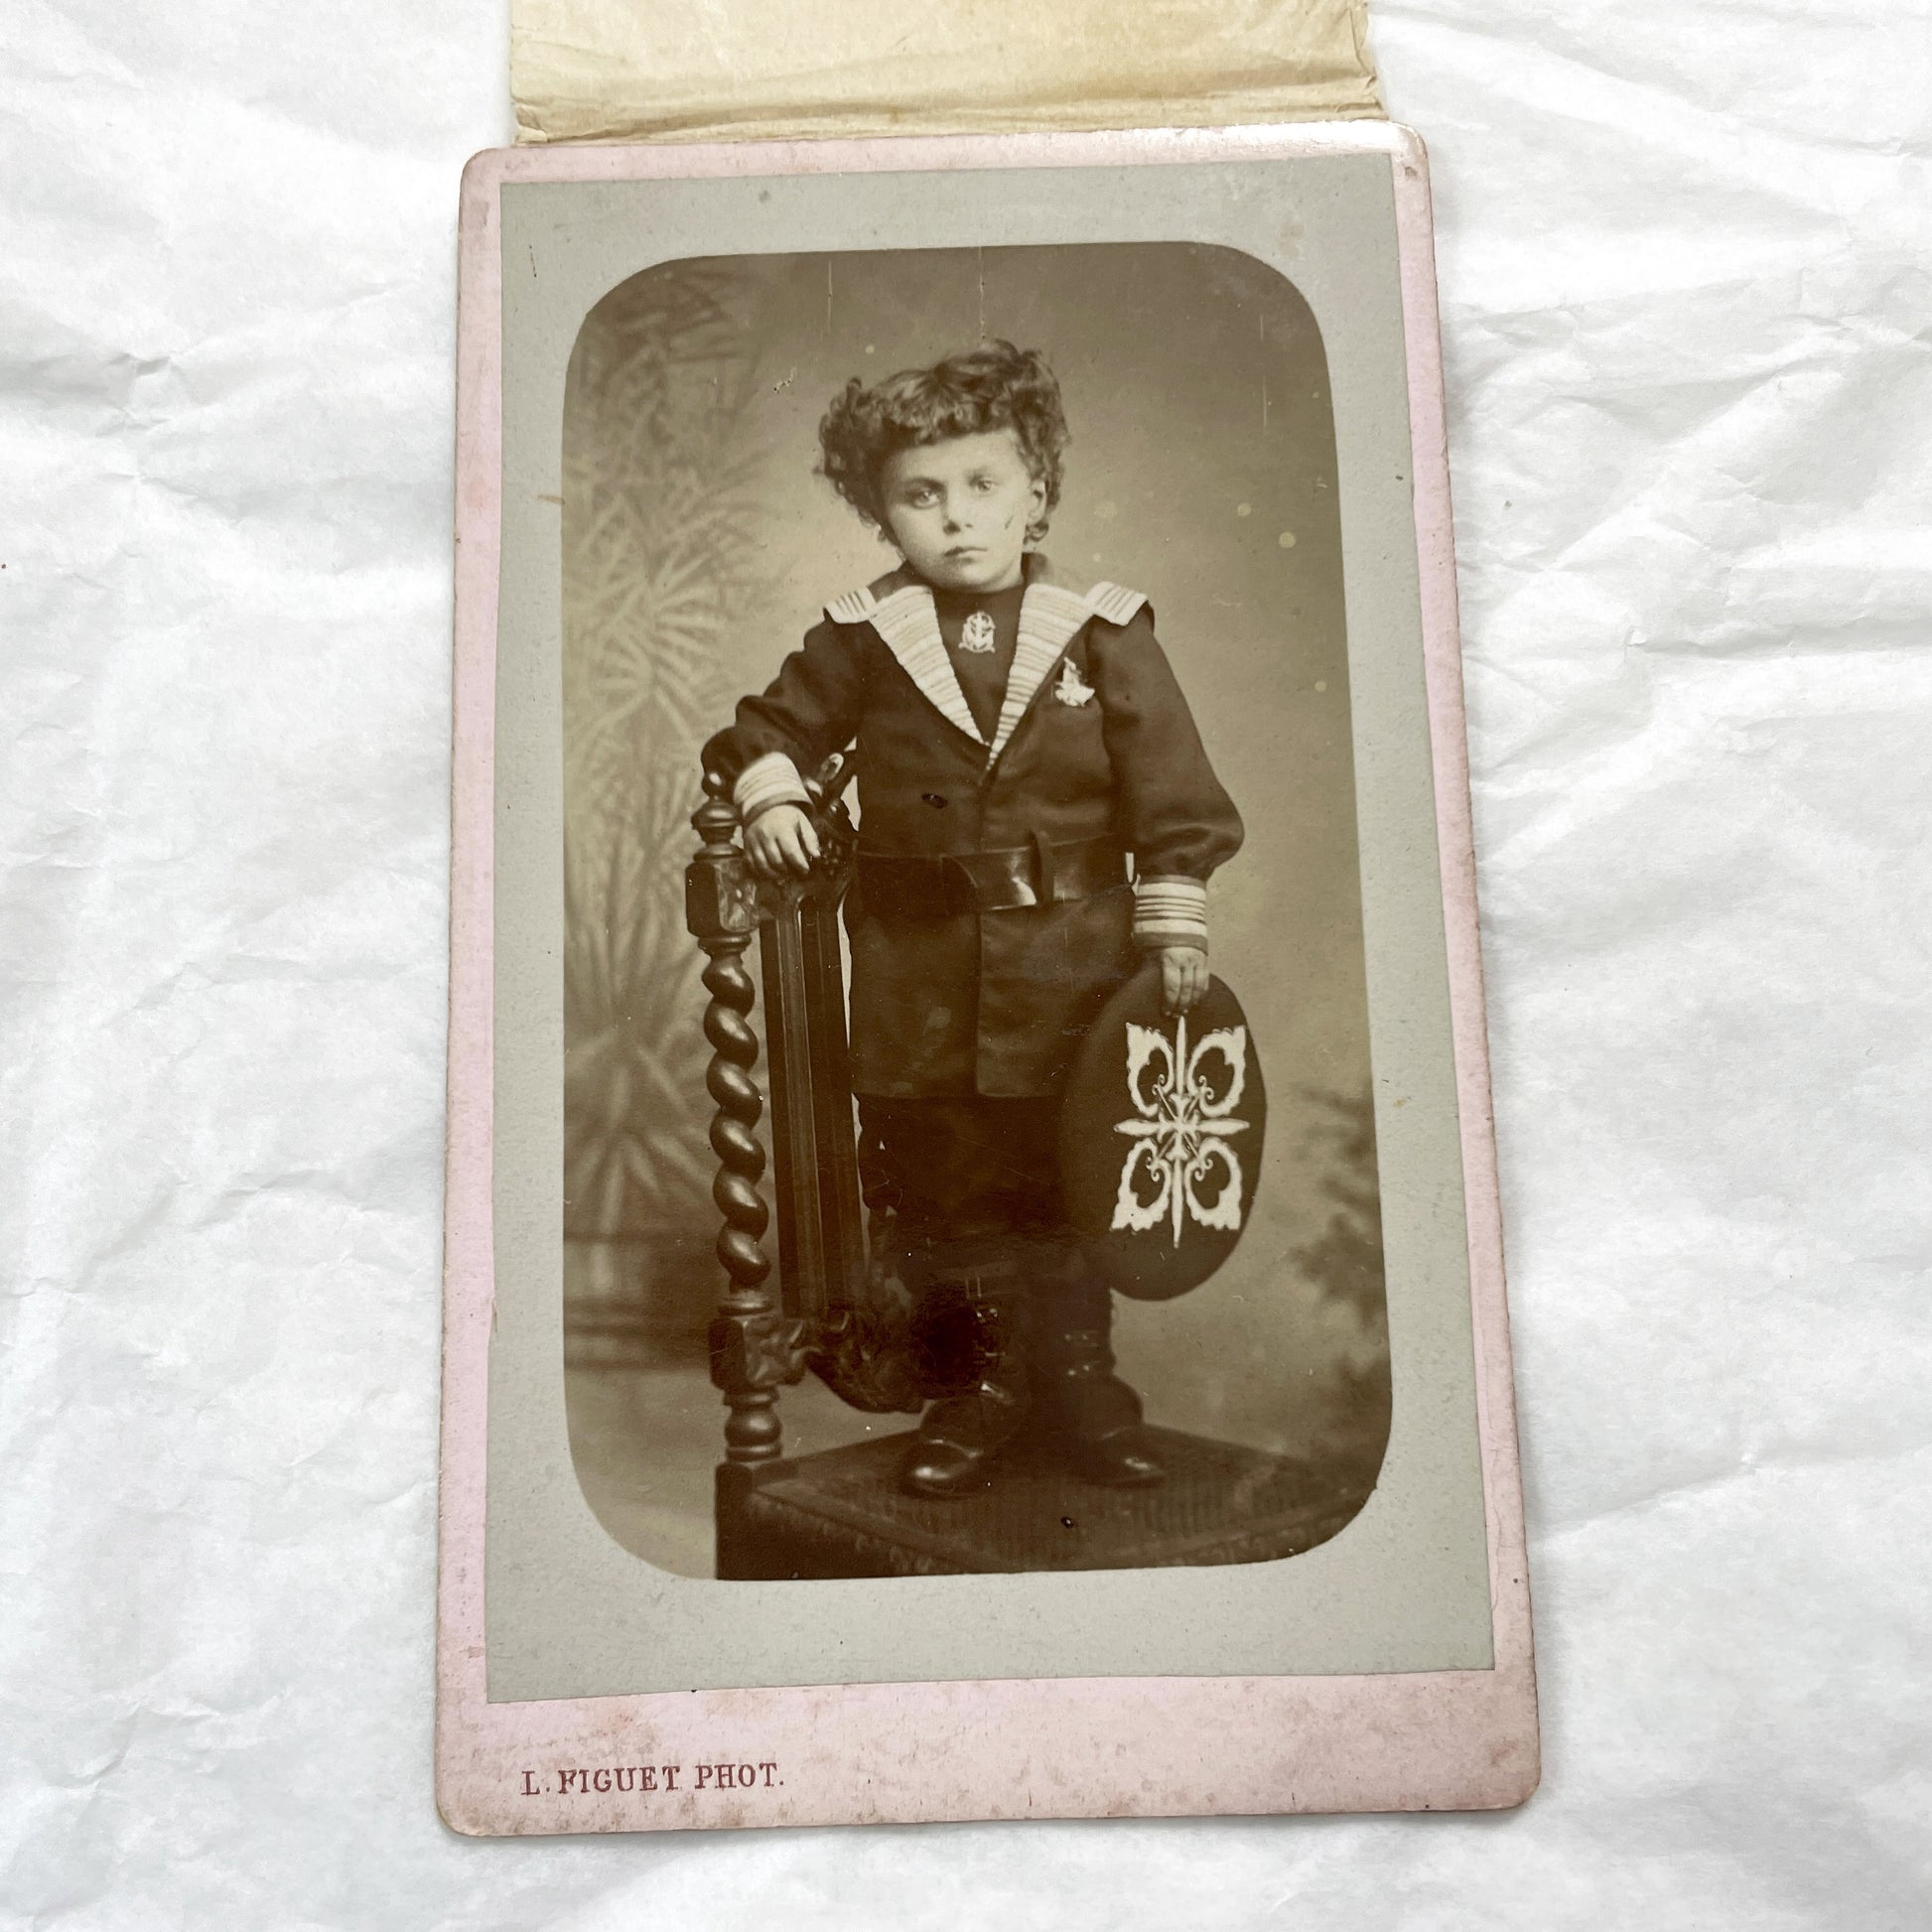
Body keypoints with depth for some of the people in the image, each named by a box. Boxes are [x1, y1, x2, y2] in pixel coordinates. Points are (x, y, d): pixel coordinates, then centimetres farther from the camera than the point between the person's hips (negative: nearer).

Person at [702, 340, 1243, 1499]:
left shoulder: (1104, 633, -1)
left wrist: (1177, 926, -6)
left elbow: (1173, 795, -1)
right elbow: (777, 723, 17)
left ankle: (1079, 1380, 26)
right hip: (921, 969, 2)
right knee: (940, 1189, 9)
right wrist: (769, 793, -2)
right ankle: (976, 1386, 27)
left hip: (1071, 963, -1)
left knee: (1067, 1182, 8)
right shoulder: (862, 640, 2)